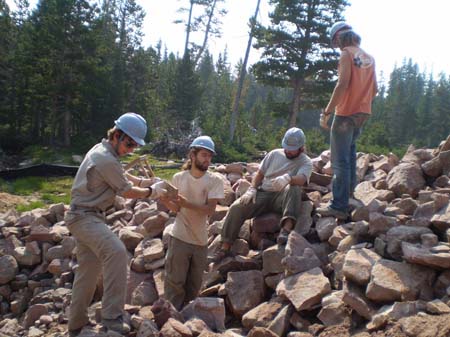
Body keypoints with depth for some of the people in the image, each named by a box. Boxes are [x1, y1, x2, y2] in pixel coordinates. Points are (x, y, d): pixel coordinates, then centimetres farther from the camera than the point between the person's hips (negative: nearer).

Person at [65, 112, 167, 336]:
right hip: (85, 217, -11)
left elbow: (119, 174, 27)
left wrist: (141, 181, 13)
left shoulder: (101, 150, 11)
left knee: (89, 270, 15)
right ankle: (112, 316, -31)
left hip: (86, 217, 11)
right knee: (117, 252, -31)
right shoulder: (106, 160, -21)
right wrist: (152, 191, 3)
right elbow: (128, 192, -12)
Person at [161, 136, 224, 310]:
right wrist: (165, 200, -16)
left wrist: (186, 203, -26)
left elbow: (209, 210, -14)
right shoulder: (178, 178, 0)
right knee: (175, 283, 2)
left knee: (194, 286, 14)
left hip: (200, 241, 1)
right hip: (179, 238, -1)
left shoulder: (215, 181, -4)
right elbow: (175, 208, 4)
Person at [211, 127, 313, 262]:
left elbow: (301, 179, -19)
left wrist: (288, 178, -42)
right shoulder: (274, 154, 15)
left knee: (293, 188, -37)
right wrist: (252, 189, -2)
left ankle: (286, 229, -52)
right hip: (263, 193, 3)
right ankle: (225, 248, -14)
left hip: (283, 197, -3)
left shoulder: (306, 162, 3)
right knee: (236, 208, -21)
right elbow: (260, 173, 17)